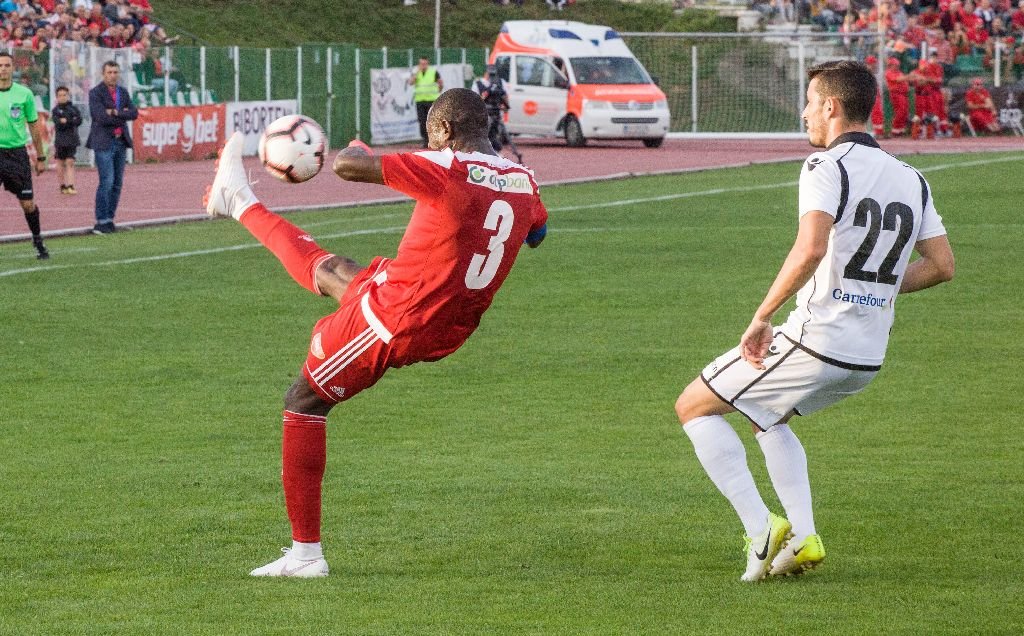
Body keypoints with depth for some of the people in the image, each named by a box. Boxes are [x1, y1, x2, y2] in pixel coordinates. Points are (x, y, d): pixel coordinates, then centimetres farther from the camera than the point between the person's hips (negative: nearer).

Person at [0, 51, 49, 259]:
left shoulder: (24, 94, 2)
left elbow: (34, 126, 10)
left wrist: (41, 158, 11)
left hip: (17, 153, 0)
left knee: (28, 203, 2)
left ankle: (38, 241, 20)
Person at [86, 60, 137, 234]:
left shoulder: (123, 92, 13)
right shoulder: (96, 93, -5)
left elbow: (134, 113, 0)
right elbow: (102, 118, -16)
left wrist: (115, 113, -13)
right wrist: (123, 116, -7)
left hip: (121, 141, 6)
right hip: (104, 142, -6)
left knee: (117, 183, 6)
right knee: (106, 182, -11)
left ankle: (109, 218, 13)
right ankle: (101, 222, -7)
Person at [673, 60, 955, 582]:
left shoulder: (827, 167, -12)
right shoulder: (911, 180, 10)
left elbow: (811, 250, -27)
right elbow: (941, 265, 12)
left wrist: (761, 318, -20)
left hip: (815, 341, -8)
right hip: (869, 357, 8)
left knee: (694, 407, 8)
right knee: (768, 417, 32)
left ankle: (761, 531, -3)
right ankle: (801, 537, 17)